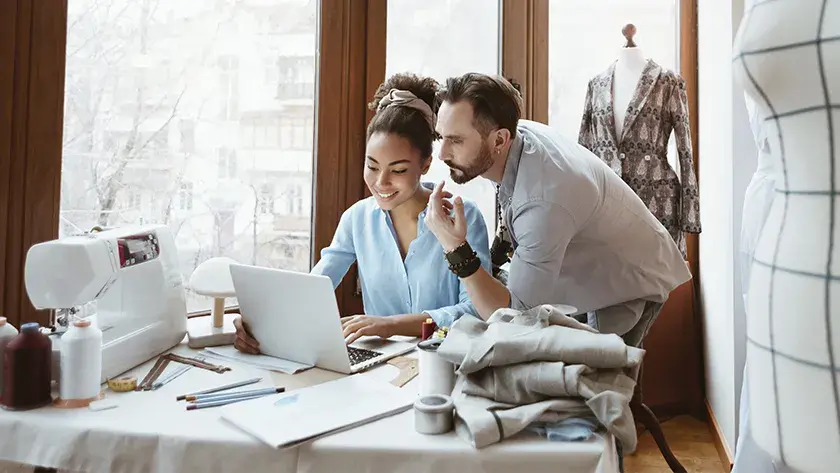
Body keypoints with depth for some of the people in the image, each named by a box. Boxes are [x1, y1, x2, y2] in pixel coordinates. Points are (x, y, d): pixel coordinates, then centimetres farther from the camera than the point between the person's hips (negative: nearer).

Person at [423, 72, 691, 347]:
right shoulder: (517, 130, -18)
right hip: (586, 275, 7)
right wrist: (506, 234, 5)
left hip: (630, 281, -7)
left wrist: (457, 250, -42)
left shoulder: (544, 203, -42)